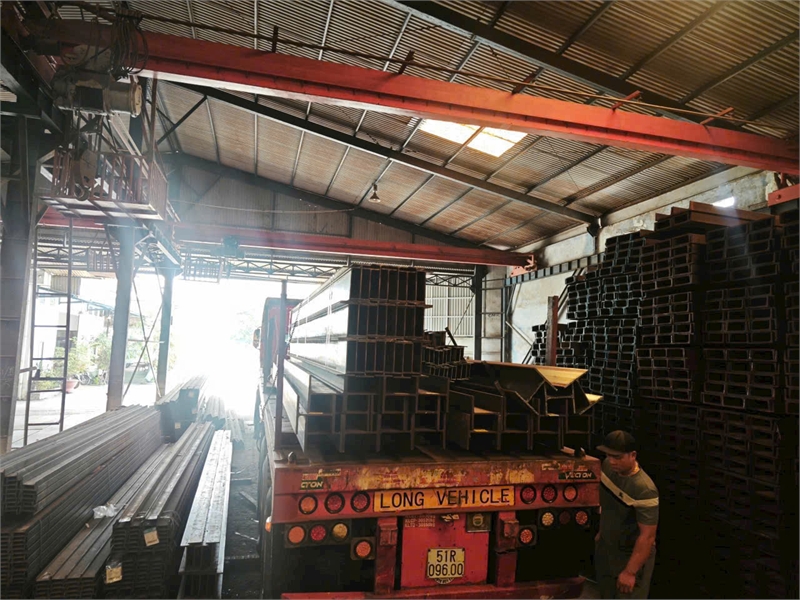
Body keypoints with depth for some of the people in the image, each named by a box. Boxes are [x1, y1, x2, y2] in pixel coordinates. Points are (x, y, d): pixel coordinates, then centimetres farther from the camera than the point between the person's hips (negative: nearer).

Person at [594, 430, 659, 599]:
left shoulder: (644, 490, -33)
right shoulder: (608, 466, -11)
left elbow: (647, 536, -29)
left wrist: (630, 572, -26)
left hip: (631, 555, -7)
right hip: (604, 548, 7)